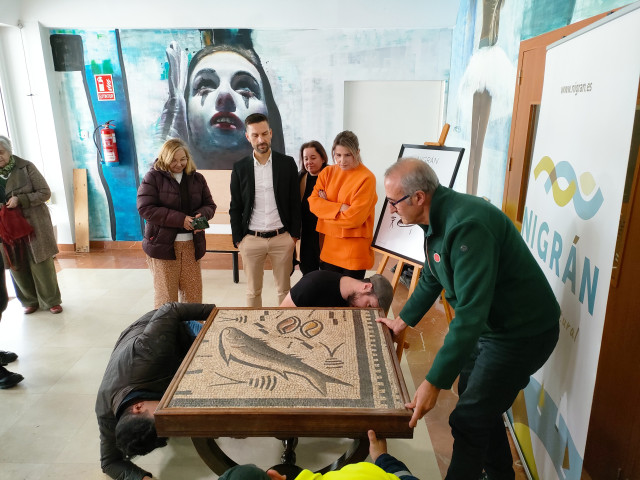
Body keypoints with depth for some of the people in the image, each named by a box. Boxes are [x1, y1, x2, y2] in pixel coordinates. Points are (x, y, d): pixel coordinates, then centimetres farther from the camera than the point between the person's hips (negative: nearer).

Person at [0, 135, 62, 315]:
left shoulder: (25, 167, -6)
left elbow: (45, 192, -6)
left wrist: (20, 199, -18)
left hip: (33, 224, -3)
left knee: (41, 264, 2)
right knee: (17, 266, 8)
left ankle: (51, 301, 17)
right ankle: (30, 301, 27)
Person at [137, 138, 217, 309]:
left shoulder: (197, 178, 12)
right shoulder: (153, 177, -2)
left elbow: (209, 205, 15)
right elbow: (145, 209, -11)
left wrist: (201, 216, -10)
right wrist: (180, 219, -18)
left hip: (191, 244, 4)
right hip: (162, 244, -4)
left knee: (194, 295, 6)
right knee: (166, 296, 1)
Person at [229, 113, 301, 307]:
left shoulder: (287, 163, 1)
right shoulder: (240, 168, 3)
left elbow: (295, 202, 3)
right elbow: (235, 208, 6)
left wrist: (294, 234, -1)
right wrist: (238, 239, 1)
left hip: (282, 238, 0)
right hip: (251, 239, 1)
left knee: (284, 289, 9)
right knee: (253, 291, 11)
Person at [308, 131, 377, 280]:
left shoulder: (366, 178, -12)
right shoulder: (327, 172, 6)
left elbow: (354, 218, -17)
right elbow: (313, 202, -3)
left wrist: (327, 208, -7)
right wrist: (340, 208, -16)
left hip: (354, 251, -5)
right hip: (329, 247, 5)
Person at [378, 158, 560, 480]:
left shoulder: (466, 225, -32)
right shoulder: (438, 218, -1)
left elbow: (471, 311, -36)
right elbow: (431, 278, 15)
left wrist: (434, 381, -34)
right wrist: (402, 321, 21)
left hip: (522, 332, -10)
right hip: (489, 324, 10)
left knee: (469, 419, -4)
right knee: (473, 396, 22)